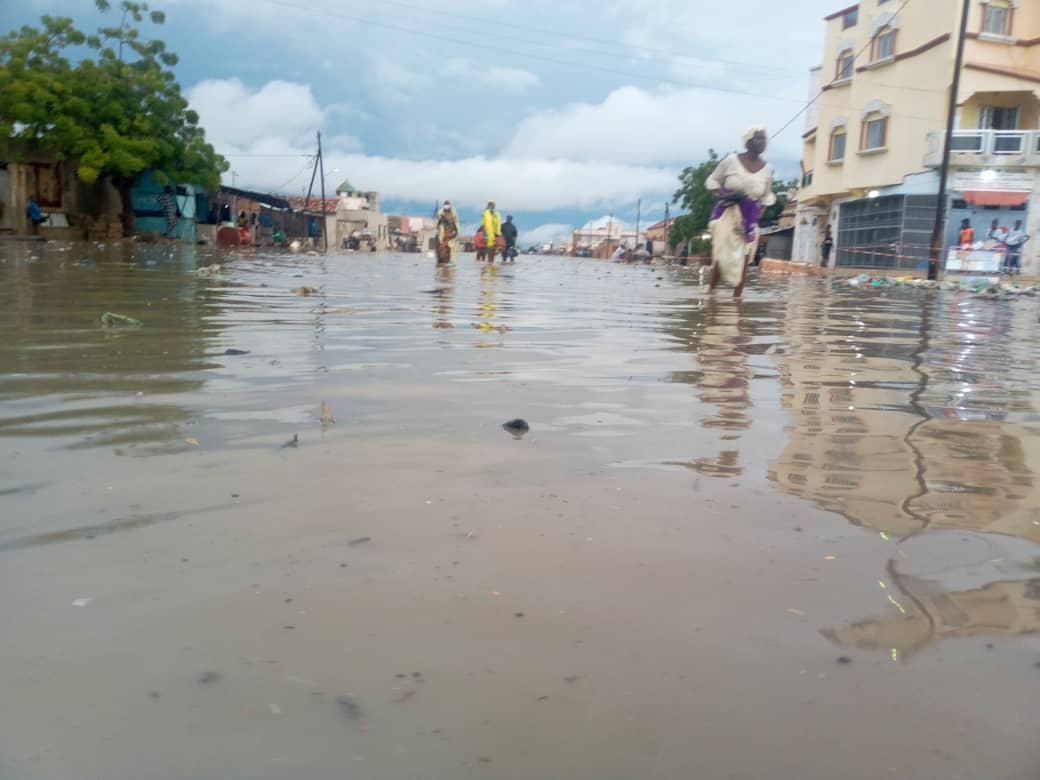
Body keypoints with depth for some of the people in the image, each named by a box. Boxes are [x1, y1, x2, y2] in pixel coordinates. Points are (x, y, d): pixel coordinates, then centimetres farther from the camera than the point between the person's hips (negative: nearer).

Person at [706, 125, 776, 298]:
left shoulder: (767, 169, 2)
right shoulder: (731, 161, -6)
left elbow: (767, 195, 16)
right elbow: (712, 181, 4)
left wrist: (760, 213, 4)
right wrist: (723, 194, -14)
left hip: (749, 219, 3)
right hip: (727, 213, -3)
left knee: (743, 261, -1)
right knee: (721, 255, -10)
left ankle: (737, 298, 4)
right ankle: (711, 290, 6)